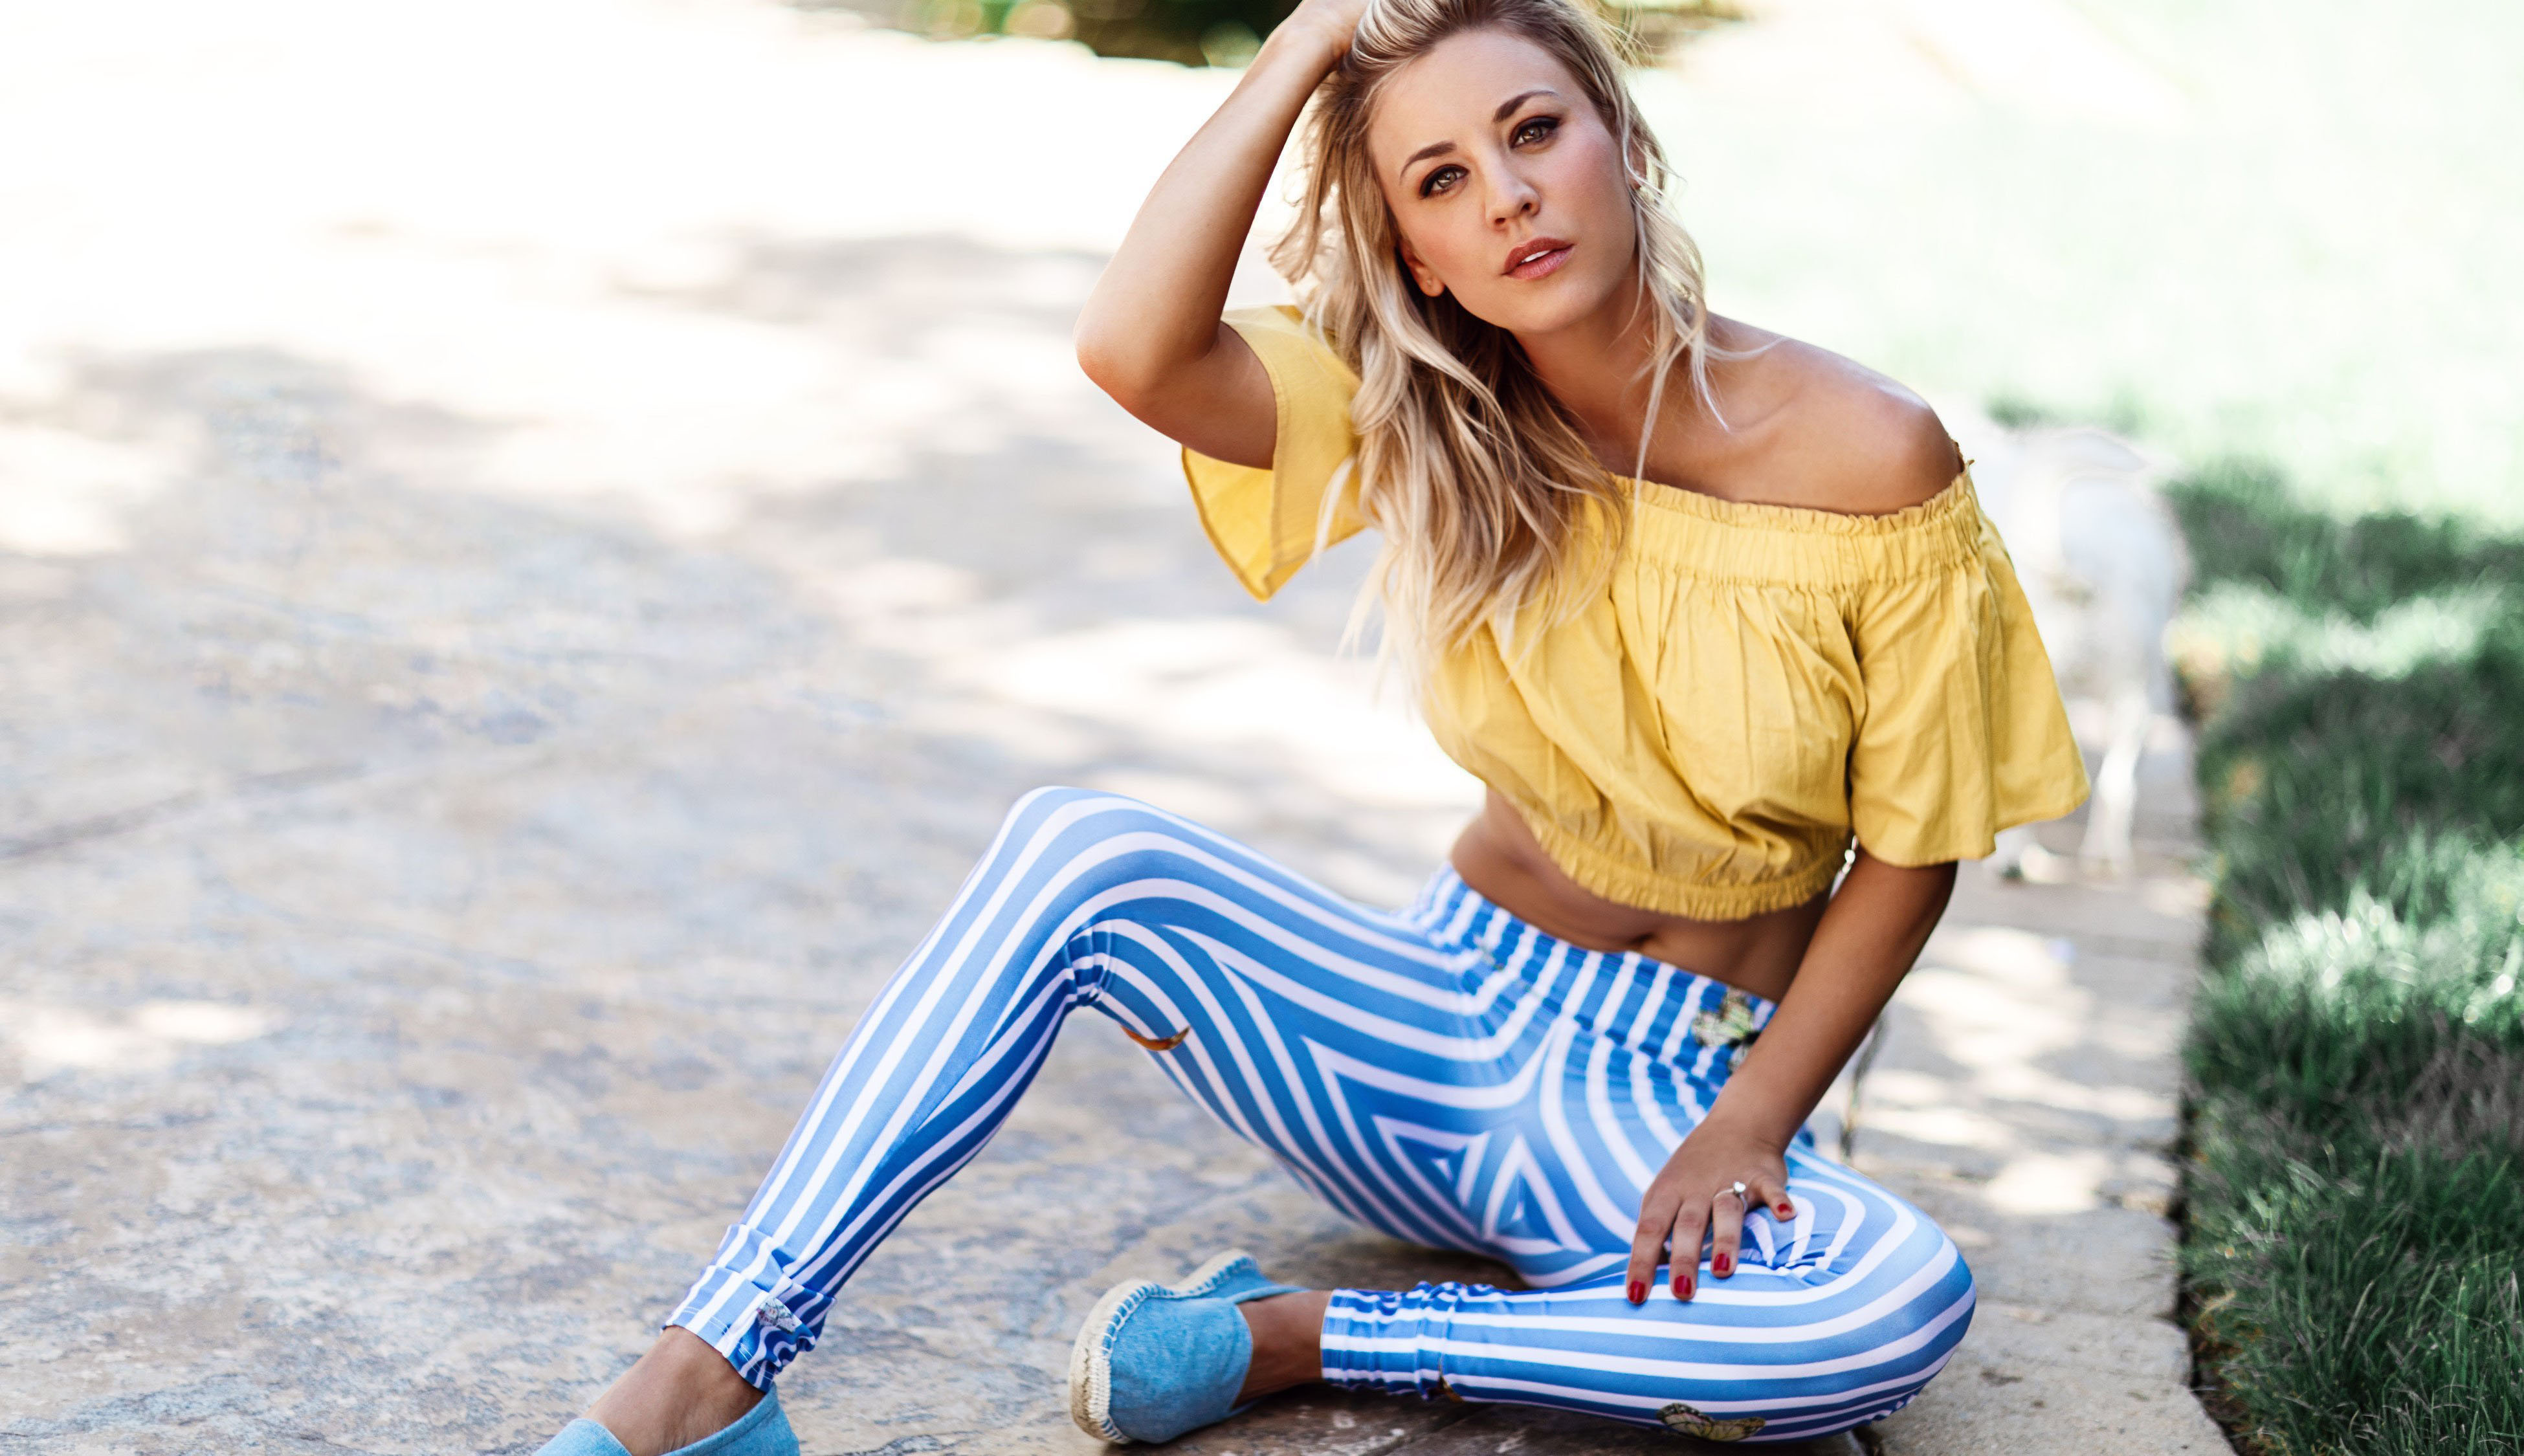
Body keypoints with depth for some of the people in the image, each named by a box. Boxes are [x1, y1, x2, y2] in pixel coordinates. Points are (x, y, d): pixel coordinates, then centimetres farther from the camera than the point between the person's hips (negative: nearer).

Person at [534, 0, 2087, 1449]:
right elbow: (1136, 349, -23)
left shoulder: (1873, 462, -14)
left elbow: (1910, 851, -6)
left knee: (1907, 1306, -36)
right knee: (1076, 848, -23)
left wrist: (1747, 1133, -16)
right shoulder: (1431, 421, -4)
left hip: (1666, 1095, -2)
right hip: (1439, 1023, 2)